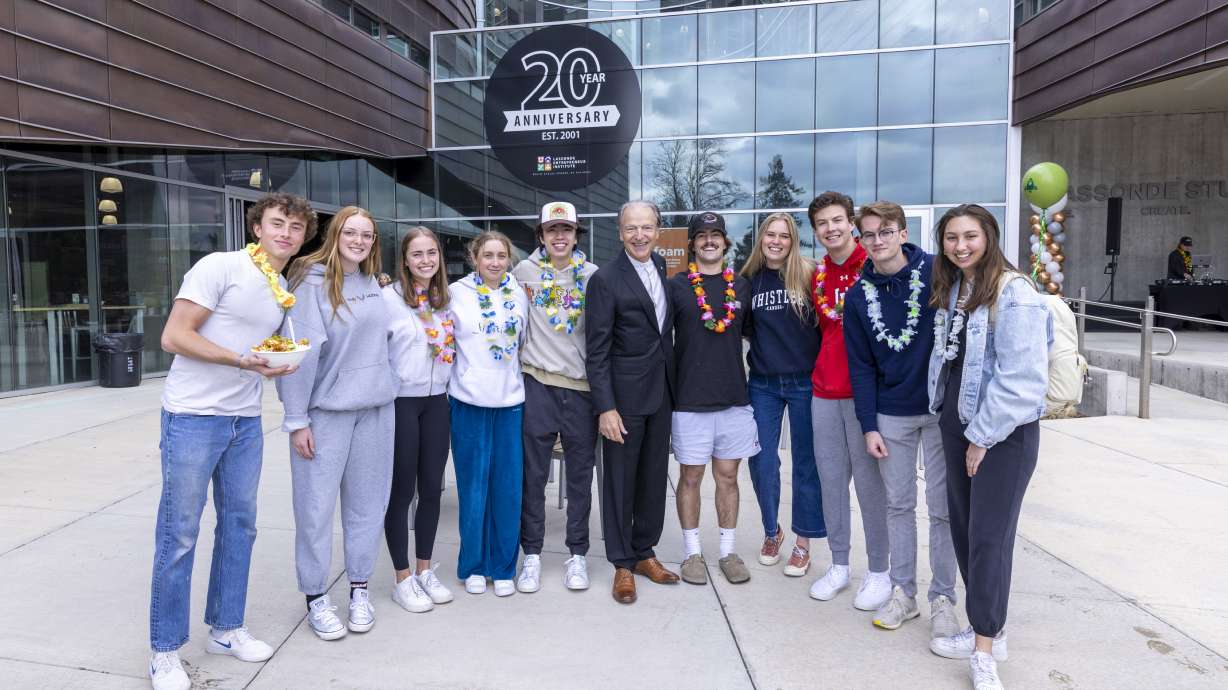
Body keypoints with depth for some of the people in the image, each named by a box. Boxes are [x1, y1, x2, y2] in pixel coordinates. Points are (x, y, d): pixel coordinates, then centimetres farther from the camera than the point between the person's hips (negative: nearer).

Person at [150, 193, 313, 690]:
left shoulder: (285, 291, 11)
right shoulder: (220, 267, -11)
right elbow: (175, 337, -15)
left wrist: (277, 365, 1)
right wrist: (243, 360, -24)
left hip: (246, 422, 7)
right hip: (193, 417, -7)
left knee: (239, 525, 14)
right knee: (179, 534, 2)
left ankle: (225, 629, 29)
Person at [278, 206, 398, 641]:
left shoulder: (372, 283, 10)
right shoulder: (311, 282, -9)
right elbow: (301, 351, -13)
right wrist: (296, 419, -15)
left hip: (375, 408, 6)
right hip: (326, 410, -6)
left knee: (367, 502, 11)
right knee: (316, 506, 1)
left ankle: (359, 589, 25)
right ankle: (316, 598, 17)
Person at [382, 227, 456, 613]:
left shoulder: (446, 298, 6)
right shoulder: (389, 297, -11)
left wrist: (448, 381, 7)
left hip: (437, 402, 5)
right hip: (401, 403, -5)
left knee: (432, 488, 11)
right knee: (402, 490, 5)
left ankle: (425, 570, 27)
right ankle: (403, 579, 19)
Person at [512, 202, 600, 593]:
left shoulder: (592, 275, 3)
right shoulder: (525, 271, 2)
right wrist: (521, 360, 8)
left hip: (583, 385, 1)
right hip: (538, 384, 0)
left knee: (580, 474, 9)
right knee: (533, 474, 6)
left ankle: (577, 553, 22)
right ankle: (531, 553, 20)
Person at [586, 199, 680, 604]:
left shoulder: (661, 267, 7)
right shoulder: (605, 279, -12)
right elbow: (597, 351, -13)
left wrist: (673, 384, 13)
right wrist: (605, 408, -17)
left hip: (661, 392, 6)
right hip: (624, 395, -6)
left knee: (655, 476, 14)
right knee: (620, 480, 6)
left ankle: (644, 552, 30)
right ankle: (622, 564, 20)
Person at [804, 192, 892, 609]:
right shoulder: (818, 275, 11)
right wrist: (826, 368, 13)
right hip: (824, 391, 6)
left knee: (869, 480, 2)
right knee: (831, 478, 11)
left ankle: (878, 572, 16)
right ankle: (839, 565, 24)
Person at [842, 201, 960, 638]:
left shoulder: (936, 273, -9)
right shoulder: (859, 295, 1)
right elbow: (861, 366, 4)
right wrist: (868, 426, 0)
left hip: (942, 409, -3)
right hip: (891, 415, 3)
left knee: (943, 507, 5)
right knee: (898, 505, 11)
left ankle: (943, 599, 20)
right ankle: (903, 592, 25)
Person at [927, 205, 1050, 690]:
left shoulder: (1012, 292, -15)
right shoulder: (950, 289, 10)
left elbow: (1019, 377, -19)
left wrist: (983, 436, -14)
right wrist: (958, 427, 9)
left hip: (1004, 431, -8)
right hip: (958, 422, 8)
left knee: (989, 536, -3)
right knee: (963, 528, 12)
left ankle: (985, 651, 9)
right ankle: (988, 628, 27)